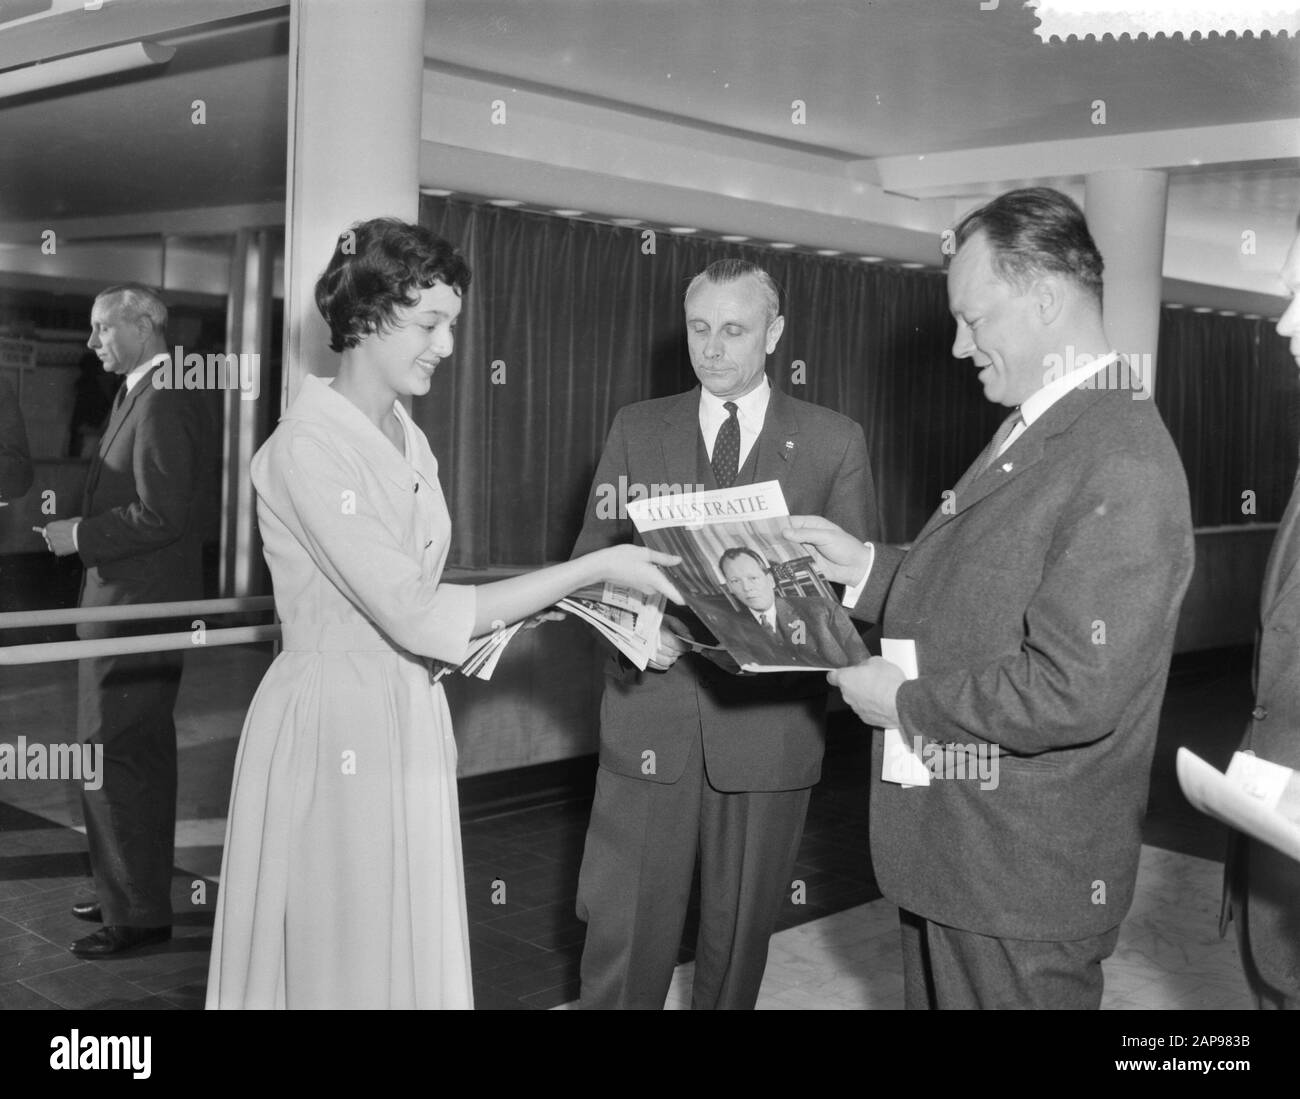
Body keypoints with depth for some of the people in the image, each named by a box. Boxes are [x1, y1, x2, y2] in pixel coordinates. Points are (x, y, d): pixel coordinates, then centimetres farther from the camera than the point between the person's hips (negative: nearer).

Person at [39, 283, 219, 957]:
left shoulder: (163, 400, -17)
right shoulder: (147, 393, 15)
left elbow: (159, 515, -23)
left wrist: (80, 535, -14)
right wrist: (81, 527, 7)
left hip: (136, 605, -10)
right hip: (134, 602, 10)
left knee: (114, 759, -5)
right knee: (143, 756, 17)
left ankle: (137, 914, 4)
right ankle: (130, 891, 30)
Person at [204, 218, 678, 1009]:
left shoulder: (408, 440, 9)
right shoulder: (307, 448, -18)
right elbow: (415, 614, -24)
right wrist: (594, 569, -22)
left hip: (411, 722, 8)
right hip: (335, 727, -8)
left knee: (409, 952, 16)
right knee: (337, 962, 6)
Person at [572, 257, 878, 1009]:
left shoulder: (834, 441, 3)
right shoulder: (637, 429, 7)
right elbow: (591, 555, 6)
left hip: (769, 721, 0)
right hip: (651, 715, 1)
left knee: (741, 930, 13)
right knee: (623, 930, 3)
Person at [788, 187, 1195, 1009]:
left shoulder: (1120, 464, -24)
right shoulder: (1038, 429, 7)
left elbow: (1074, 693, -28)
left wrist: (906, 701, -18)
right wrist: (869, 566, 5)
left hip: (1022, 879, -9)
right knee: (938, 995, 23)